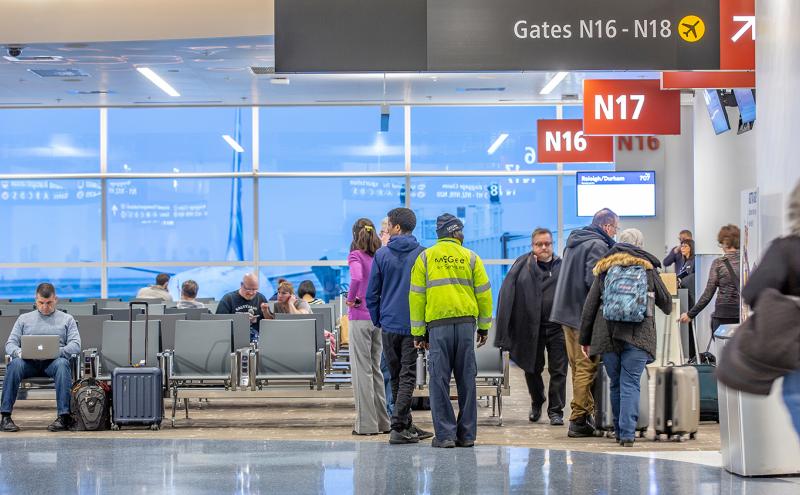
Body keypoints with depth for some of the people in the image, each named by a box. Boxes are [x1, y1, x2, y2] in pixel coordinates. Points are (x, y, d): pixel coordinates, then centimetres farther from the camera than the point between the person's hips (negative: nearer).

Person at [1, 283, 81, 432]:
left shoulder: (67, 319, 18)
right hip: (29, 362, 1)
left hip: (53, 361, -1)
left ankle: (64, 417, -41)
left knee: (62, 364, -37)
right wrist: (18, 352, -12)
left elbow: (76, 345, 5)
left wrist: (58, 351, -16)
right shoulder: (24, 319, 22)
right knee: (15, 364, -34)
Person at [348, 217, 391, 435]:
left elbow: (357, 278, -27)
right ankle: (382, 421, 17)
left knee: (362, 370, 1)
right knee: (376, 368, 14)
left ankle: (366, 424, 2)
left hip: (360, 317, -5)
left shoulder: (356, 256, -9)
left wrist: (351, 299, -13)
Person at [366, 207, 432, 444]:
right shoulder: (422, 254, -2)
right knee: (408, 376, 0)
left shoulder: (382, 254, 0)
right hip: (414, 325, -1)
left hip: (389, 325, 1)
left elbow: (372, 293, 3)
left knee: (395, 376, 13)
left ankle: (406, 425, 18)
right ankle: (399, 428, -8)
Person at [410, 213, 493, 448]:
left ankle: (445, 434, -3)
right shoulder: (471, 257, 8)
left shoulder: (424, 258, 6)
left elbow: (416, 296, 4)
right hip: (466, 323, 1)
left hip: (438, 324, -1)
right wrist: (484, 327, 16)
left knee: (439, 380, 1)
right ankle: (466, 434, 10)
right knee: (466, 380, 7)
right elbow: (483, 293, 8)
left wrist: (418, 332, 8)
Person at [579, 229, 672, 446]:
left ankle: (620, 431, 21)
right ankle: (627, 433, -12)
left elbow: (590, 305, 9)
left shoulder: (604, 269, 12)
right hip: (638, 335, -2)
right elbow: (666, 302, 20)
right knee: (631, 384, -3)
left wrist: (585, 339, 13)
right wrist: (668, 309, 45)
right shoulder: (648, 269, 11)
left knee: (615, 384, 13)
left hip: (607, 335, 2)